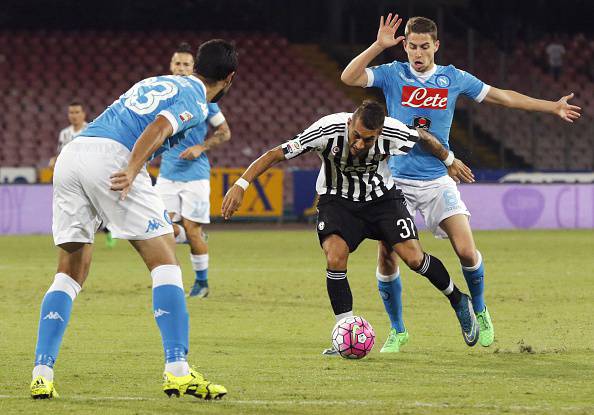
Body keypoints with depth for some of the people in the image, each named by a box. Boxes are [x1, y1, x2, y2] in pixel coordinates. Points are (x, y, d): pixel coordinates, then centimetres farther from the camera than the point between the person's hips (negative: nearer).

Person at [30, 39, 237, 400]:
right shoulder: (196, 99, 7)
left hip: (71, 153, 7)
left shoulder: (157, 82, 32)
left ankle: (42, 374, 3)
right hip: (111, 157, -7)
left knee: (71, 273, 14)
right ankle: (178, 372, -11)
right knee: (164, 260, -1)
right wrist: (131, 171, -22)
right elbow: (159, 127, -12)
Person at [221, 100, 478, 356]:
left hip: (382, 198, 1)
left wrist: (449, 161, 15)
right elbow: (276, 154, -27)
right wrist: (240, 185, -34)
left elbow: (424, 138, -2)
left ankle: (458, 301, 18)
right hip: (337, 200, -1)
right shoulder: (328, 130, -32)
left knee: (413, 258, -11)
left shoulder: (393, 133, -27)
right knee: (335, 257, -25)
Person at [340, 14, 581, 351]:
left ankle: (480, 313, 15)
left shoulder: (454, 79, 3)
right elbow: (348, 78, -14)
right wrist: (379, 46, -22)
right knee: (386, 257, -7)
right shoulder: (393, 74, 0)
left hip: (438, 181, 1)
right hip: (397, 181, -1)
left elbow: (503, 96, 13)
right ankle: (398, 331, 12)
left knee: (467, 251, -12)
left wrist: (553, 107, 15)